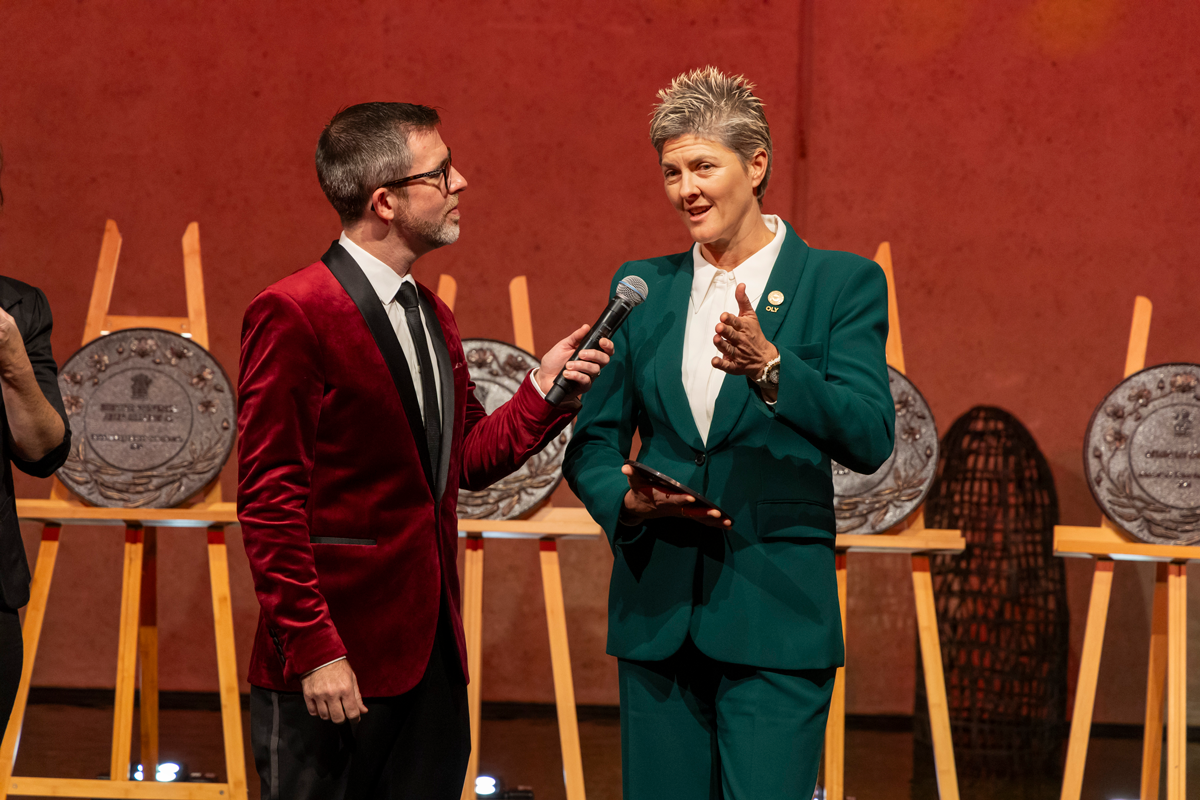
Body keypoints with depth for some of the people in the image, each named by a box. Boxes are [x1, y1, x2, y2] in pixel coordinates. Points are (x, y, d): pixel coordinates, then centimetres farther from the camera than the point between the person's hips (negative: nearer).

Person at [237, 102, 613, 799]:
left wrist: (544, 390, 5)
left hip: (433, 651, 8)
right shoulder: (292, 315, -12)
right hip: (337, 666, -8)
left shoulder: (432, 317, 15)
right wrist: (314, 651, -19)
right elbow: (270, 501, -15)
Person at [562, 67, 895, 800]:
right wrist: (628, 499, -9)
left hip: (776, 619, -4)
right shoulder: (642, 287, 11)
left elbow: (871, 440, -11)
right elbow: (594, 440, 13)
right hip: (657, 614, 4)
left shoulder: (842, 284, 0)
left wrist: (769, 367, -25)